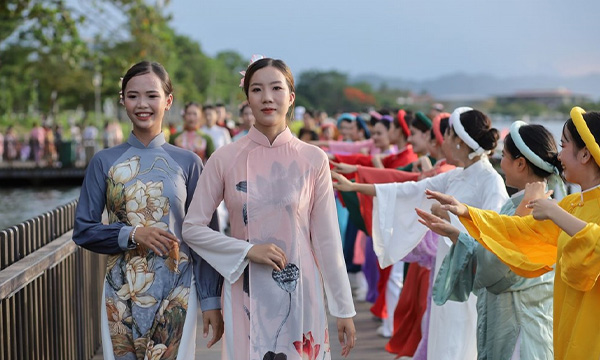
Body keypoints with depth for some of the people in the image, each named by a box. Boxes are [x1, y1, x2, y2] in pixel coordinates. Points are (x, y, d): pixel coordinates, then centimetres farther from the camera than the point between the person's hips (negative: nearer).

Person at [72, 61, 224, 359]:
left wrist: (211, 300, -1)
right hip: (121, 293, 1)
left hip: (177, 293, -1)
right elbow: (83, 230, 2)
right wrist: (132, 234, -14)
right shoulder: (104, 162, 2)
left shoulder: (188, 163, 1)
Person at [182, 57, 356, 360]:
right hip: (246, 295, 0)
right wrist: (247, 250, -12)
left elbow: (326, 238, 0)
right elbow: (193, 228, 1)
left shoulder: (313, 160, -2)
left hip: (299, 293, 0)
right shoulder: (225, 158, -3)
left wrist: (344, 309, 1)